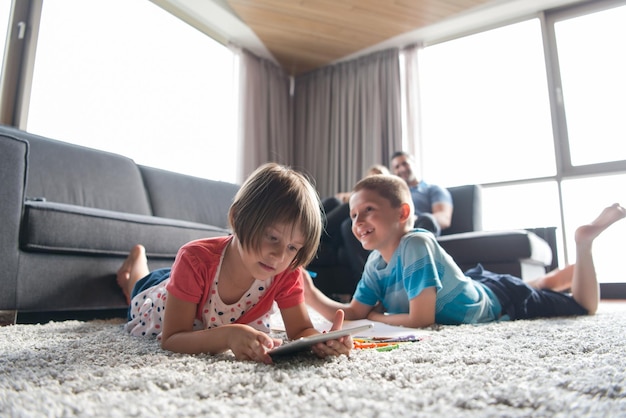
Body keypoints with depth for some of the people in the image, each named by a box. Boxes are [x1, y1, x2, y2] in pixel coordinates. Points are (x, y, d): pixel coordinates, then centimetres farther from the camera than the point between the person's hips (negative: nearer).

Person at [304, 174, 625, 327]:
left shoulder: (415, 244, -39)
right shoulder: (375, 263, -16)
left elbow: (420, 320, -39)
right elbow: (353, 314, -18)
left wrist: (375, 315, -22)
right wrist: (311, 295, -33)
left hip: (500, 298, -6)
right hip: (475, 284, 6)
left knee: (584, 306, 18)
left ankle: (585, 238, 27)